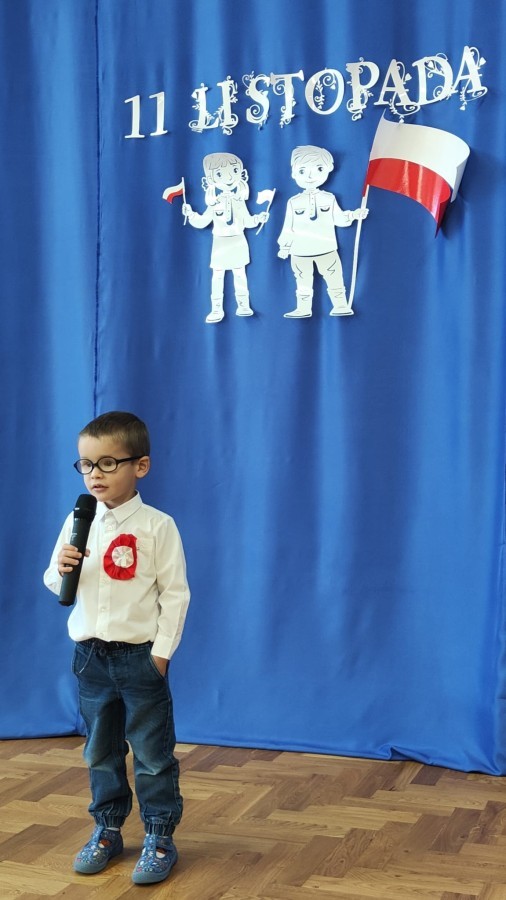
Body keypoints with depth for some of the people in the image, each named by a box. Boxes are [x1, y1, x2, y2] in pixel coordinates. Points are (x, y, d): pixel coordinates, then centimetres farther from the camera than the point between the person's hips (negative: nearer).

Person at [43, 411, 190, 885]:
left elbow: (175, 593, -9)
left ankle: (160, 837, 17)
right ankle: (107, 830, 31)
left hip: (140, 655, -4)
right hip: (90, 654, 5)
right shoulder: (78, 522, 3)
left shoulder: (157, 526, -10)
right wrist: (61, 569, -13)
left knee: (152, 752, 5)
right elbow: (55, 586, 10)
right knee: (100, 752, 16)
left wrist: (161, 652, -12)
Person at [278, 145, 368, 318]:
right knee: (303, 283, 7)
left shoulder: (329, 199, 1)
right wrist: (284, 247, 4)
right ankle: (303, 309, 15)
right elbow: (288, 227, 3)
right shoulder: (294, 202, -1)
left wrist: (354, 215, -10)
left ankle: (341, 306, 10)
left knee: (334, 279, 3)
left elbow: (338, 219, 5)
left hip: (326, 250, 0)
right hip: (301, 252, 0)